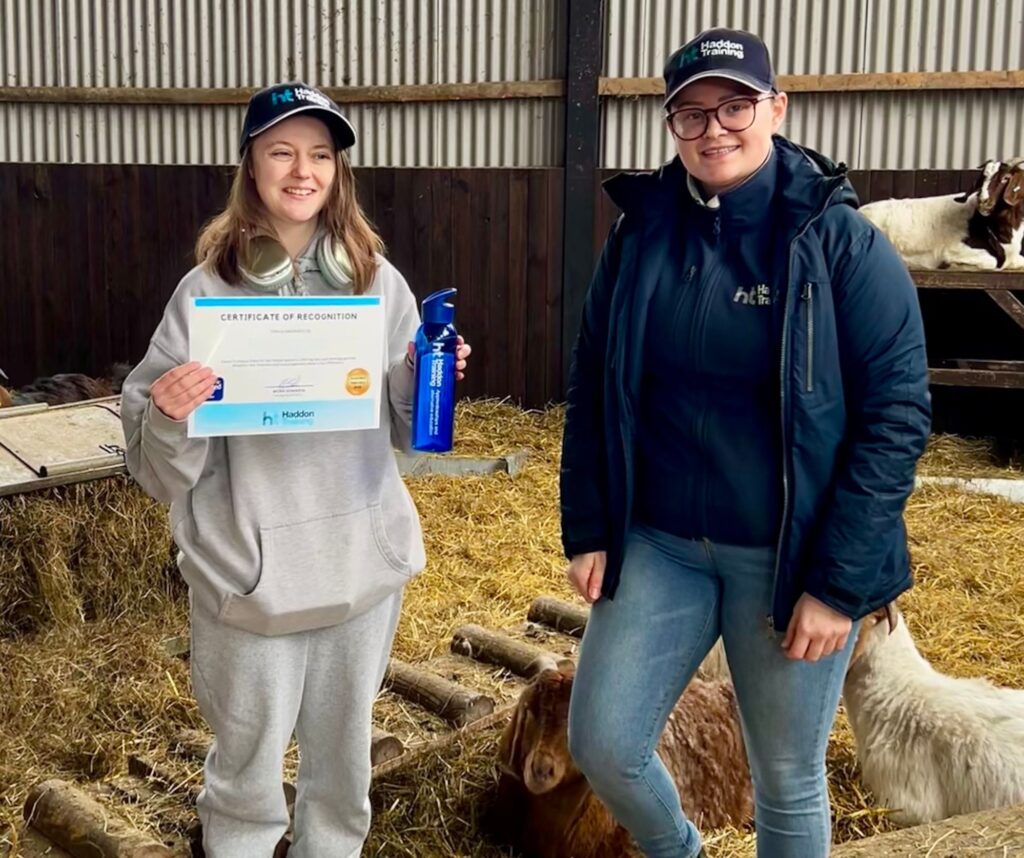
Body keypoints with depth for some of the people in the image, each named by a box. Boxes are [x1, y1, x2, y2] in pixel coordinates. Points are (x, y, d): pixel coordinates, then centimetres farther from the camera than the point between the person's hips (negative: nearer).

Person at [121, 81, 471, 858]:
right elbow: (162, 469, -7)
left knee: (344, 761, 19)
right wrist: (171, 415, -27)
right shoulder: (209, 290, -7)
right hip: (251, 571, -3)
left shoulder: (378, 280, 2)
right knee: (247, 772, 12)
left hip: (365, 562, 3)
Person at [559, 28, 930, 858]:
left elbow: (897, 413, -11)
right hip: (657, 544, 4)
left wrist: (839, 581, -15)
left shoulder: (843, 241, -10)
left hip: (790, 557, -3)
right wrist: (587, 531, 2)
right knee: (602, 743, 6)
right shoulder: (641, 234, 2)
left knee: (788, 778, 10)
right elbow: (591, 393, 8)